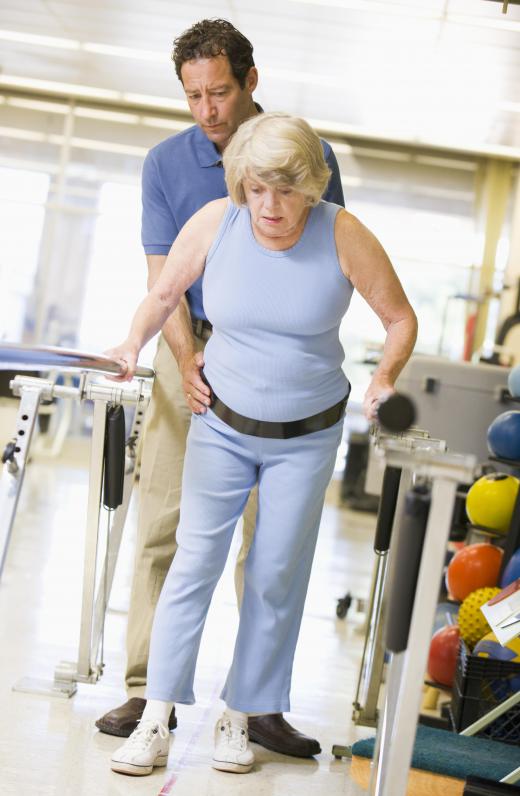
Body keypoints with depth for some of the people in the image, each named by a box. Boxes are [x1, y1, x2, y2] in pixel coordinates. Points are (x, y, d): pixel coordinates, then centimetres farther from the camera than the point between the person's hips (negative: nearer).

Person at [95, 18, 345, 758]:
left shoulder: (308, 158, -3)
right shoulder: (166, 163, 0)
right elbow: (164, 277, -2)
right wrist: (189, 364, -17)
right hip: (192, 351, 1)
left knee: (270, 537, 1)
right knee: (162, 524, -1)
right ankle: (148, 691, 7)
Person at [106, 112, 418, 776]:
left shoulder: (343, 236, -15)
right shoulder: (215, 223, -12)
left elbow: (401, 319, -5)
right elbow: (163, 296, 2)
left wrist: (384, 379, -18)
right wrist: (134, 344, -14)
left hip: (306, 436, 0)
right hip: (222, 423, 1)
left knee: (275, 576, 4)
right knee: (195, 561, -6)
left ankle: (239, 719, 18)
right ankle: (155, 725, -2)